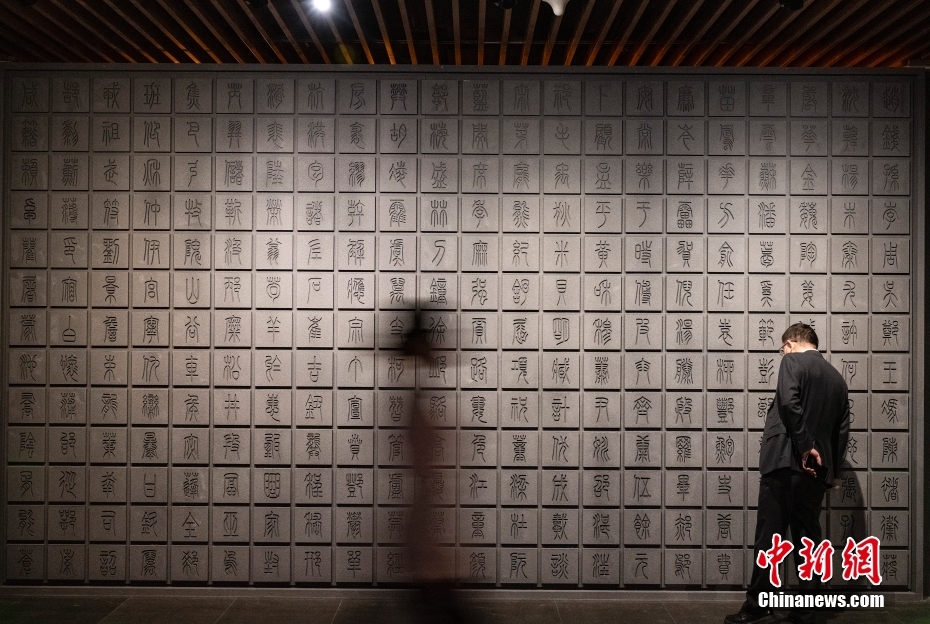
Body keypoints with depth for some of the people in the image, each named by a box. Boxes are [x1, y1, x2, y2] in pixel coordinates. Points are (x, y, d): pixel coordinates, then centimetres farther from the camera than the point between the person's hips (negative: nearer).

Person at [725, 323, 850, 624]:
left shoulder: (792, 361, 0)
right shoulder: (837, 378, 19)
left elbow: (789, 402, -18)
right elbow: (842, 430, 18)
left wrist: (805, 446, -15)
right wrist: (832, 470, 21)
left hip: (785, 461, -6)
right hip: (818, 468, 6)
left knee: (770, 535, -5)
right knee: (809, 537, 8)